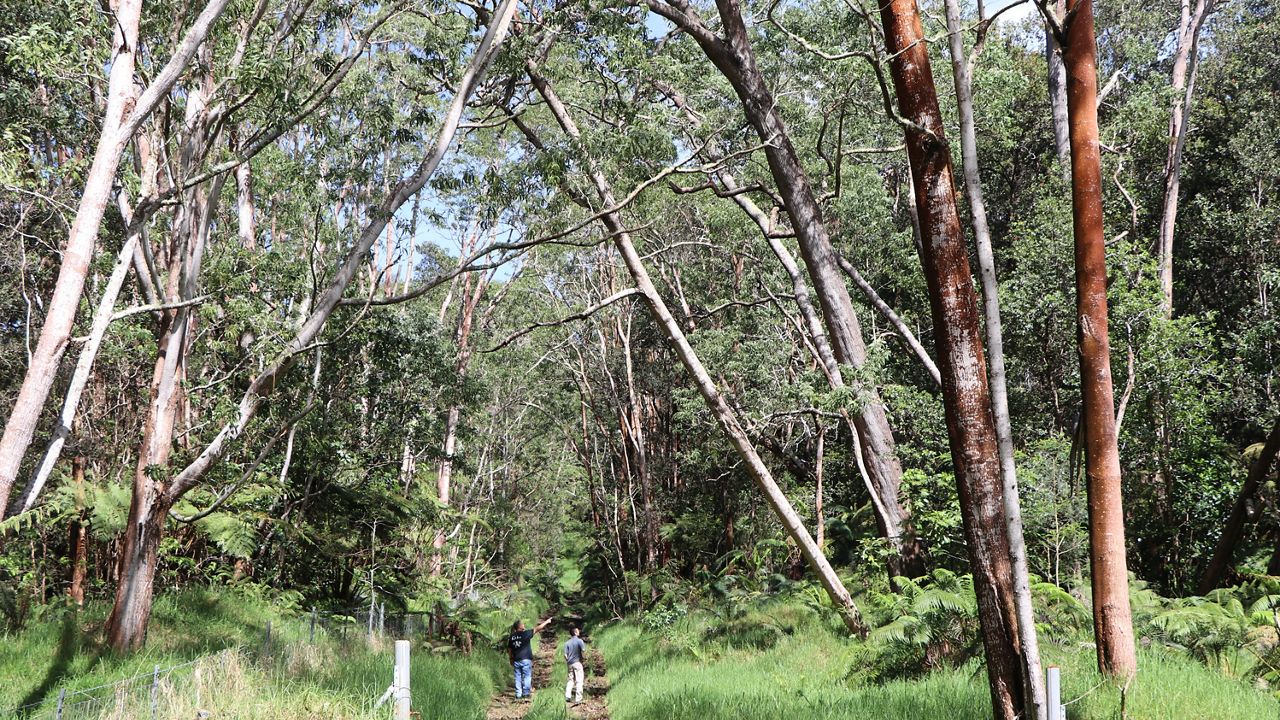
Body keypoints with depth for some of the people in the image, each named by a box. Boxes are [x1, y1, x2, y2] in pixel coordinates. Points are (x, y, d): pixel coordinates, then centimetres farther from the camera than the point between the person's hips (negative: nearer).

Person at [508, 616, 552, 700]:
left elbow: (509, 651, 11)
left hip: (516, 661, 5)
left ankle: (518, 695, 6)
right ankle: (526, 693, 2)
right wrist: (546, 622, 9)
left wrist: (511, 661, 22)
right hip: (526, 659, -4)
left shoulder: (511, 637, 5)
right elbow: (537, 629, -2)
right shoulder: (525, 634, -9)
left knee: (518, 677, 7)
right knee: (527, 676, 3)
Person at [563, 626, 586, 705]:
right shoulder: (579, 641, -9)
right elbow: (584, 650, -17)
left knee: (571, 680, 16)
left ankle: (567, 696, 8)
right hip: (577, 662, -5)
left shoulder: (567, 643, 6)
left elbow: (565, 655, 2)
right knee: (579, 681, -2)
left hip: (570, 663, 5)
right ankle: (578, 699, -6)